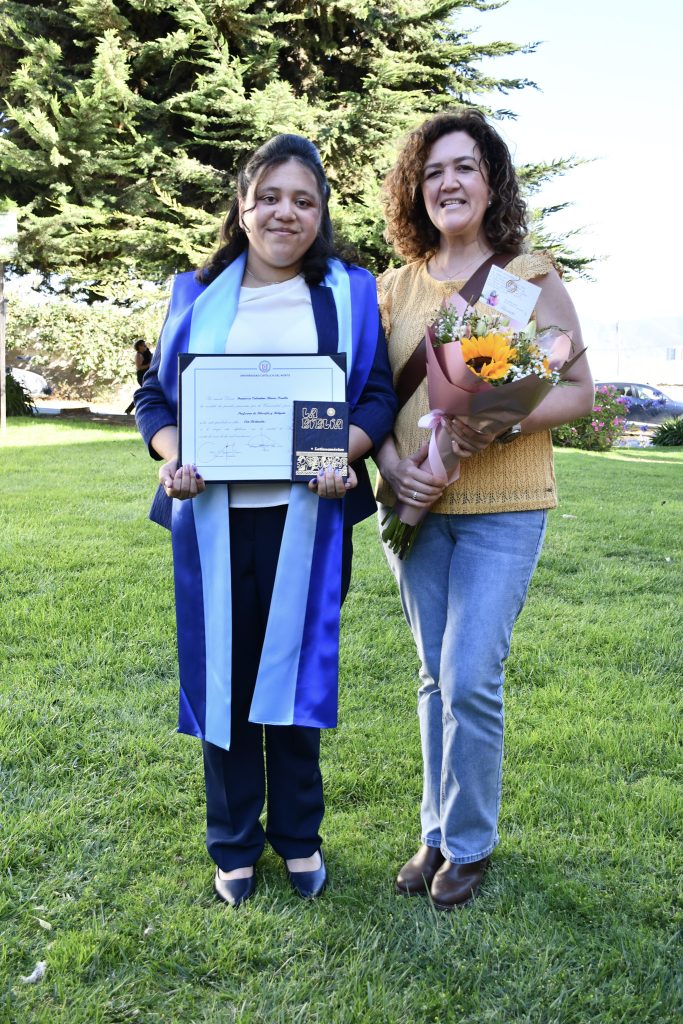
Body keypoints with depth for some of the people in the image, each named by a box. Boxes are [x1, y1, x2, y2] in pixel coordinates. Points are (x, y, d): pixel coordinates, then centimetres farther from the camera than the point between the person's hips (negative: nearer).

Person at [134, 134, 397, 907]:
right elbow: (154, 395, 8)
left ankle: (298, 835, 28)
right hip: (212, 516, 1)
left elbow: (378, 396, 3)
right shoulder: (197, 293, 8)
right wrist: (173, 457, -12)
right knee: (220, 672, 8)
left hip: (306, 515, -1)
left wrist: (346, 453, -16)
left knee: (295, 668, 9)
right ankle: (233, 844, 26)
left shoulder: (349, 294, 6)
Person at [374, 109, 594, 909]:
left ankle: (469, 843, 15)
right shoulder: (396, 286, 8)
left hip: (504, 508, -3)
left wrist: (501, 424, -20)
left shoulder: (530, 277, -1)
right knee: (436, 677, 12)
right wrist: (392, 464, -9)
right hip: (416, 507, 4)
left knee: (470, 678, -7)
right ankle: (437, 833, 27)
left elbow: (579, 390, -3)